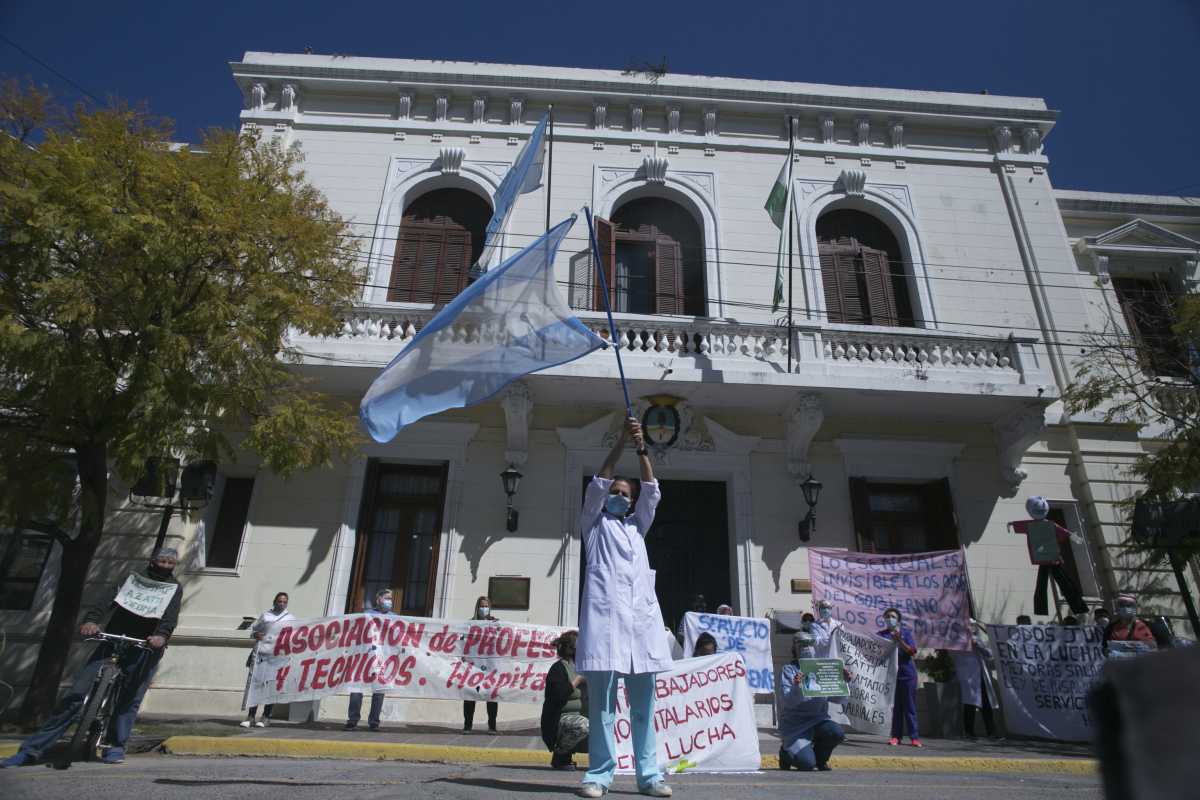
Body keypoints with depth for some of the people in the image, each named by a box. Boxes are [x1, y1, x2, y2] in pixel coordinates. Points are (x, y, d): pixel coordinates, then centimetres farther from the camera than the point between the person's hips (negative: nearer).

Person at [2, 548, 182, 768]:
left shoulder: (174, 587, 9)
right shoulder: (132, 579, 13)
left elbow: (170, 617, -8)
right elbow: (107, 601, -3)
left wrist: (161, 636, -27)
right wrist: (91, 620, -23)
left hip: (146, 648, -1)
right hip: (113, 641, 1)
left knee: (130, 698, -5)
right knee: (77, 693, -7)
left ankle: (117, 746, 11)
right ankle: (31, 749, 0)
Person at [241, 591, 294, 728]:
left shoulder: (291, 618, 12)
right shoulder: (265, 614, 14)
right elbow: (253, 628, 18)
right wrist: (255, 635, -2)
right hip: (260, 653, 1)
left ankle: (266, 717, 7)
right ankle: (250, 716, 6)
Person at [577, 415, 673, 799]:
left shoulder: (638, 526, 27)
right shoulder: (594, 523, 18)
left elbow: (652, 491, 15)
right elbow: (597, 484, 3)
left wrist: (642, 449, 3)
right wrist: (621, 442, -3)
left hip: (642, 612, 4)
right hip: (605, 611, -4)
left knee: (644, 701, 3)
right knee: (602, 700, -4)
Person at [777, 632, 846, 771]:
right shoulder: (789, 670, -6)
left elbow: (839, 698, 2)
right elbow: (787, 701, -19)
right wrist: (797, 686, -37)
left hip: (818, 720, 4)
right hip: (795, 726, -4)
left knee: (838, 733, -25)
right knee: (807, 764, -21)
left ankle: (820, 758, 6)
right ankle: (786, 753, 15)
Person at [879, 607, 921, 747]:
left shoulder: (905, 632, 5)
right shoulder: (881, 634, 7)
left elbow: (912, 651, -5)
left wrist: (899, 640, -18)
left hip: (906, 673, -1)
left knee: (909, 706, 1)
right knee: (894, 706, 2)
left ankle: (914, 737, 3)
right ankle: (896, 736, 6)